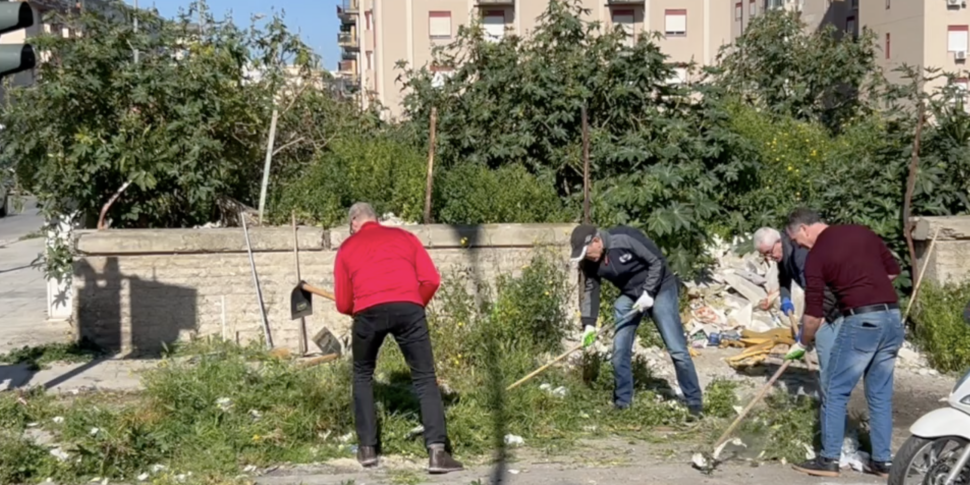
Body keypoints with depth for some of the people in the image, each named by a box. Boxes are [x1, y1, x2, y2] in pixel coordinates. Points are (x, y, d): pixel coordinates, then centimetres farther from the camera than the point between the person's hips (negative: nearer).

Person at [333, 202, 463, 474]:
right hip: (408, 307, 0)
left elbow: (343, 305, 20)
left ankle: (367, 448, 21)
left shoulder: (347, 248, 23)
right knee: (425, 379, 5)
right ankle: (437, 452, -8)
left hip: (367, 311, 0)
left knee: (362, 375, 24)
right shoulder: (404, 236, 25)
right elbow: (431, 280, 15)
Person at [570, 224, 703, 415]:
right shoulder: (589, 262, -9)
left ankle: (695, 403, 2)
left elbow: (657, 261, -21)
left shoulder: (625, 239, -29)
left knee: (677, 349, -7)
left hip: (659, 289, -6)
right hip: (629, 295, 6)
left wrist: (649, 292, -23)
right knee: (619, 351, 1)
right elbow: (591, 290, -1)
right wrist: (589, 323, -11)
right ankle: (622, 402, 16)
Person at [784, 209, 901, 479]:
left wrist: (803, 342, 13)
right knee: (881, 395, 14)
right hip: (892, 318, 7)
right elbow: (893, 270, 17)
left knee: (835, 392, 5)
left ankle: (829, 460, 7)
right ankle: (882, 461, 17)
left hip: (861, 322, -6)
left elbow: (814, 312, -2)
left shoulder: (816, 256, -4)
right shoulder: (861, 231, 12)